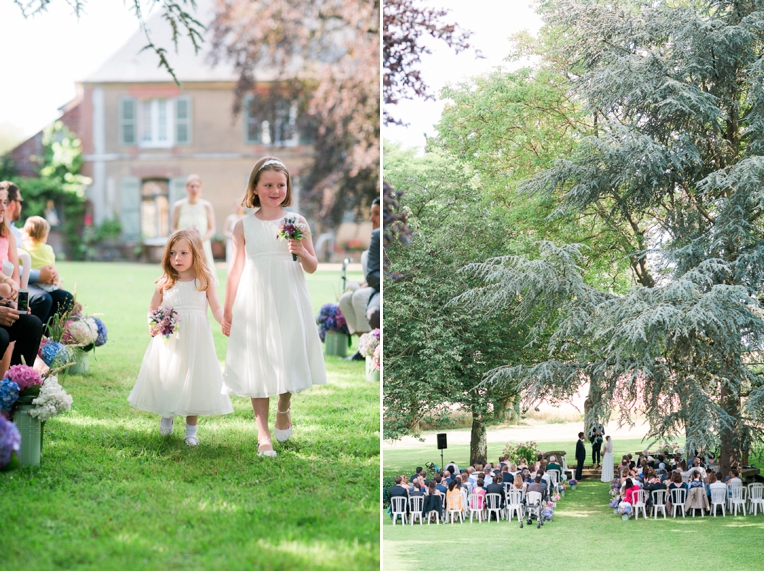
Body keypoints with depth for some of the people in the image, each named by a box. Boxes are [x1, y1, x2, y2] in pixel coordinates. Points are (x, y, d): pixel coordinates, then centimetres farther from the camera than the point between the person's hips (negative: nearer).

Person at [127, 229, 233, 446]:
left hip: (196, 340, -1)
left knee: (193, 382, 1)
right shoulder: (164, 284, 1)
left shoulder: (204, 281, 0)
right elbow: (153, 309, 9)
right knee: (166, 379, 5)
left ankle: (191, 429, 14)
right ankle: (166, 416, 33)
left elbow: (217, 308, 0)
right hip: (169, 340, 1)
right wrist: (152, 325, -11)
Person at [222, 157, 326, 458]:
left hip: (289, 303, 1)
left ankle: (284, 409, 37)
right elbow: (236, 269, 5)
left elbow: (312, 267, 5)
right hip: (255, 305, -1)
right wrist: (227, 311, 6)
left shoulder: (297, 223, 2)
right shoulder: (244, 226, 1)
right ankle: (263, 435, 6)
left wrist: (302, 253, -17)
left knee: (289, 361, 7)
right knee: (258, 367, 0)